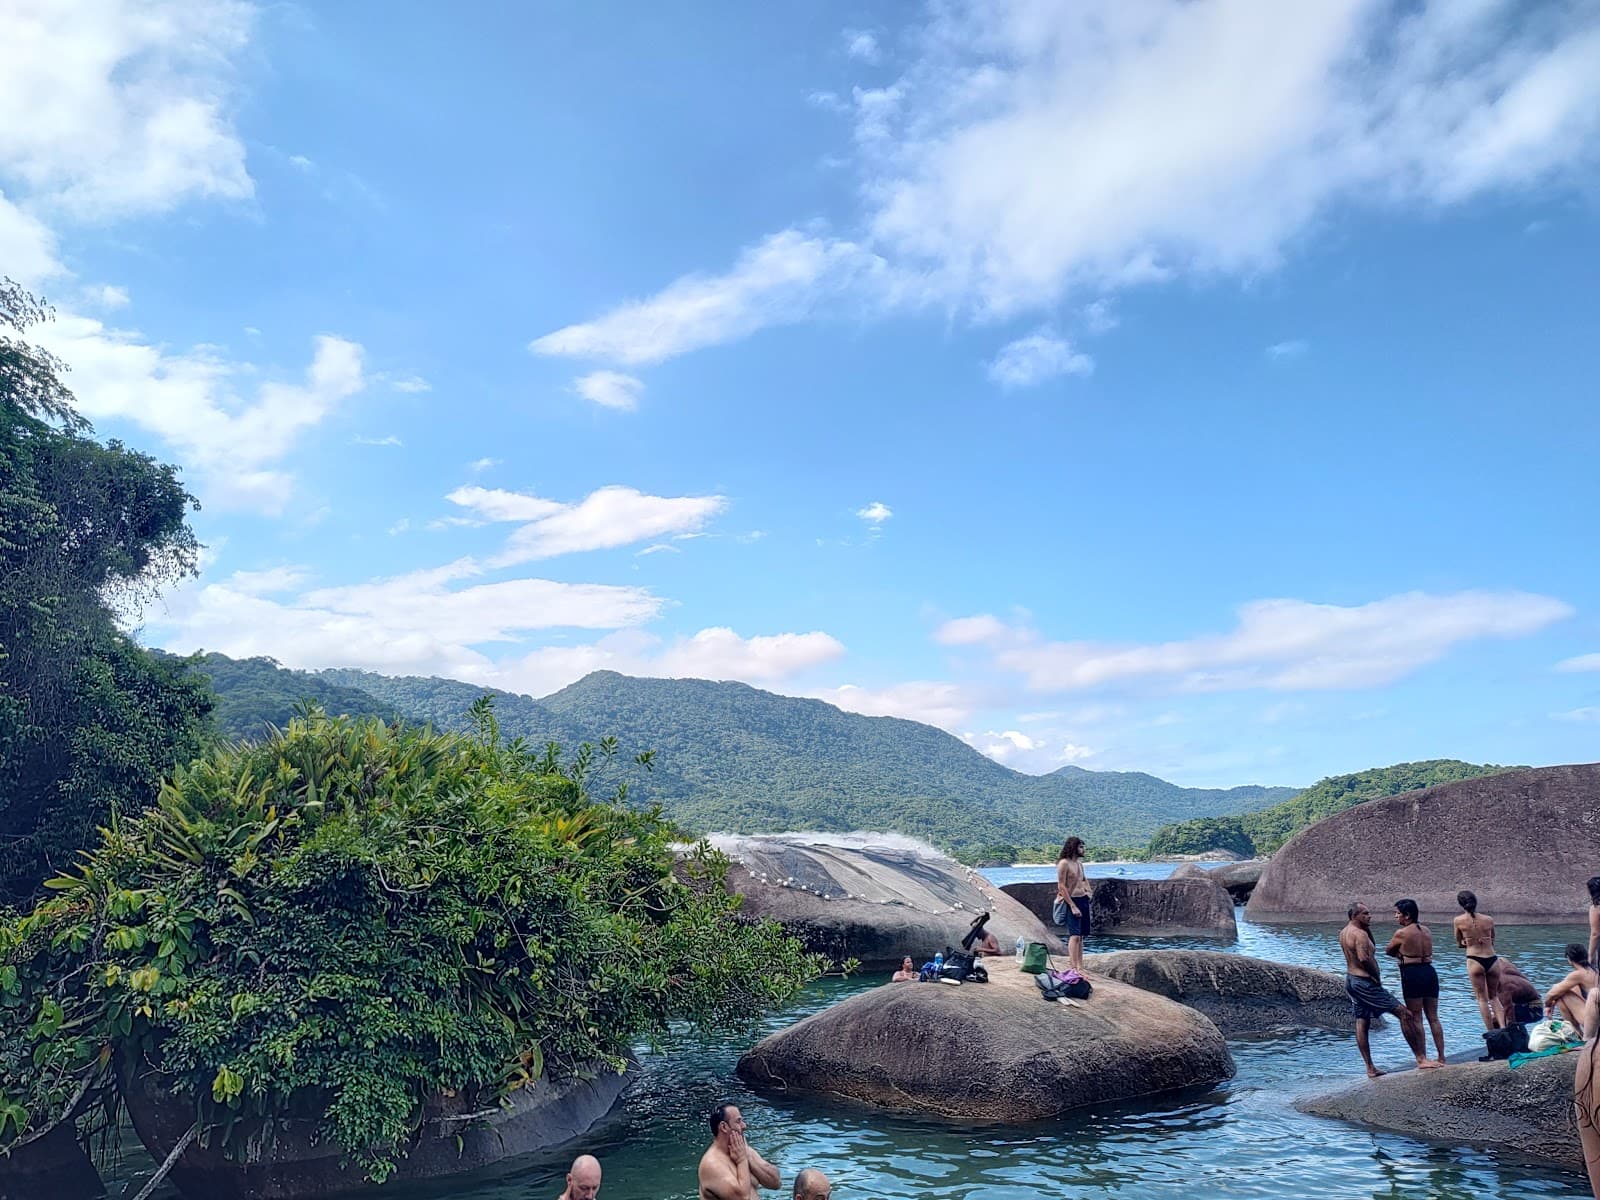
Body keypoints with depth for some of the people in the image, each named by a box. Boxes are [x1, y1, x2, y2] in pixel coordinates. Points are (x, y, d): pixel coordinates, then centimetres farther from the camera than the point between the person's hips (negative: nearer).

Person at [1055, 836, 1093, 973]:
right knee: (1074, 935, -13)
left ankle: (1080, 967, 11)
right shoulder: (1064, 863, -11)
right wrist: (1073, 906, -17)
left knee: (1080, 936, 8)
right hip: (1071, 901, -8)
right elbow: (1061, 886, -14)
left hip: (1083, 900, 8)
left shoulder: (1079, 863, 14)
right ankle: (1074, 968, -15)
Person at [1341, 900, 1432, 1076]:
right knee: (1404, 1013, -4)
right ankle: (1420, 1058, -2)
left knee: (1361, 1023, 10)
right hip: (1365, 982, -10)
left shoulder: (1344, 932, 12)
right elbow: (1364, 958, -30)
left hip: (1351, 980, 10)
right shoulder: (1360, 934, -18)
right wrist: (1377, 977, -15)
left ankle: (1370, 1068, 13)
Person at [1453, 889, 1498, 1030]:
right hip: (1492, 959, 3)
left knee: (1482, 999, 8)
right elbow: (1492, 941, 17)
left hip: (1474, 961, -3)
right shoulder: (1489, 920, 2)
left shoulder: (1459, 921, -4)